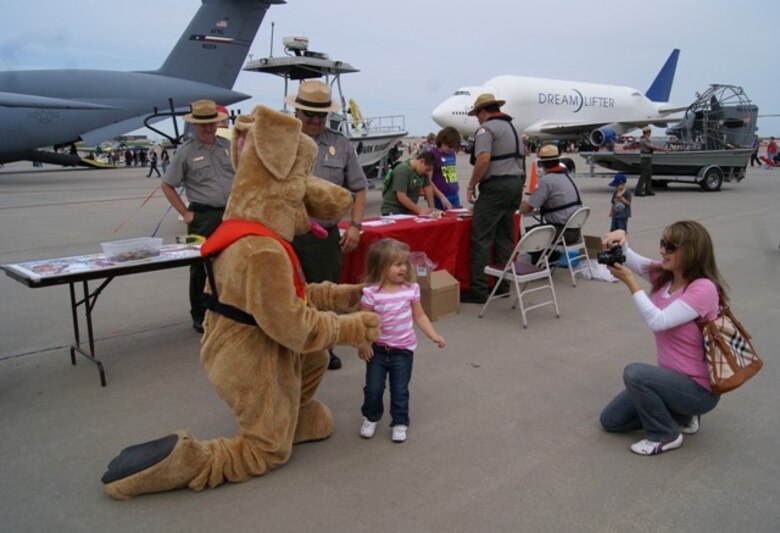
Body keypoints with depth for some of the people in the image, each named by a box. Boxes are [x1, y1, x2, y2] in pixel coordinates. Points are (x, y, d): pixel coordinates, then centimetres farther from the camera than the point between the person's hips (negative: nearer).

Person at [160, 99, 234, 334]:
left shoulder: (228, 147, 8)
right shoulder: (185, 152, -3)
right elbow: (167, 185, 0)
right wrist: (185, 213, -5)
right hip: (203, 217, -3)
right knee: (200, 266, 6)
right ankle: (199, 315, 17)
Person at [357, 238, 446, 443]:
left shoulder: (411, 289, -8)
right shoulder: (371, 292, -16)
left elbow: (419, 316, 1)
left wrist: (433, 335, -6)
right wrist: (362, 344, -16)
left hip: (403, 349, 1)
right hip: (377, 348, -1)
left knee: (400, 390, 8)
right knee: (373, 388, 9)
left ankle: (400, 423, 28)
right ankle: (370, 418, 34)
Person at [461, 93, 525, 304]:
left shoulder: (486, 128, -7)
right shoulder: (512, 127, 22)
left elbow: (483, 159, -20)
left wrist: (471, 186, -12)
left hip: (497, 185, -9)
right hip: (516, 183, 9)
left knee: (481, 238, -8)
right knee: (505, 237, 12)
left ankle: (478, 290, -9)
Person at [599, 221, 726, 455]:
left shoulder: (703, 288, -25)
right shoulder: (663, 274, -1)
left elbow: (658, 321, -33)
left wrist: (629, 282, -32)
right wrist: (620, 239, -30)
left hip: (698, 387, -8)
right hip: (673, 377, 8)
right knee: (610, 420, 7)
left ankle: (666, 435, -8)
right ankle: (677, 414, 20)